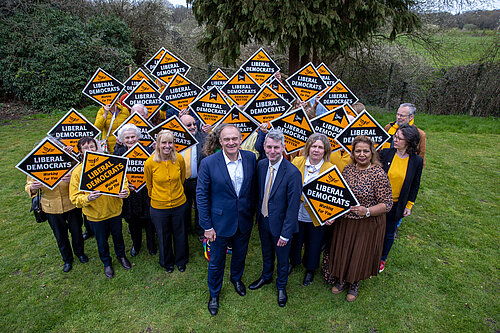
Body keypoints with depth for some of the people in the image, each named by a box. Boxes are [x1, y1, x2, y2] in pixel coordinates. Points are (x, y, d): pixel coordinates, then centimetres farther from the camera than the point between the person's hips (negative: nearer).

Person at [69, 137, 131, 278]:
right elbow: (74, 197, -10)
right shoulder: (77, 171, -12)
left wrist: (124, 191, -24)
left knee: (118, 236, 21)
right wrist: (88, 198, -32)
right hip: (95, 214, -1)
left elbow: (122, 180, -2)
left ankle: (121, 255, 50)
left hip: (114, 210, 1)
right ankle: (107, 263, 45)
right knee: (101, 241, 18)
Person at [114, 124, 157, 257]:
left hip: (146, 193, -2)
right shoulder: (118, 153, -2)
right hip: (129, 194, 2)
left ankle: (151, 245, 37)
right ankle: (136, 244, 45)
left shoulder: (147, 150, -8)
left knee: (149, 220, 11)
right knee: (133, 221, 18)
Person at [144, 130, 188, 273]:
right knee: (163, 237, 19)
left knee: (179, 234, 19)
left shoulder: (179, 159, -13)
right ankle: (167, 262, 45)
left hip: (179, 204, 1)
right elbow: (149, 185, 1)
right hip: (159, 206, -1)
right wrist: (155, 196, 12)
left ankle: (181, 261, 45)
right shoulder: (150, 163, -17)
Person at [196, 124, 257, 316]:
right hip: (220, 222, -3)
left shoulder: (250, 158, -8)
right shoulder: (208, 163, -18)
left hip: (244, 221, 3)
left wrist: (252, 212, 5)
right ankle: (214, 293, 44)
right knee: (216, 262, 16)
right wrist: (207, 226, -11)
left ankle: (236, 278, 57)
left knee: (240, 254, 26)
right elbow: (201, 195, -12)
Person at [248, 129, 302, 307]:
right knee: (266, 253, 28)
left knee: (282, 258, 20)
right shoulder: (261, 165, -8)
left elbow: (293, 207, -21)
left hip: (280, 223, -4)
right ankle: (266, 277, 56)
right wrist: (258, 213, 8)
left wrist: (286, 234, -17)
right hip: (263, 220, 5)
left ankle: (281, 286, 47)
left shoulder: (292, 173, -26)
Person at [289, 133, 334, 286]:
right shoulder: (297, 162, -6)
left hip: (316, 217, -1)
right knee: (295, 241, 23)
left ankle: (310, 269, 47)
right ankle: (293, 261, 54)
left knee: (313, 245, 18)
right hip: (296, 213, 2)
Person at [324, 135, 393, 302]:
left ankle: (354, 283, 42)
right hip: (344, 221, 4)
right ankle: (341, 278, 45)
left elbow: (387, 204, -16)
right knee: (342, 251, 18)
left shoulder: (379, 174, -18)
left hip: (367, 224, -4)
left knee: (360, 254, 14)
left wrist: (367, 211, -29)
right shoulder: (348, 169, -2)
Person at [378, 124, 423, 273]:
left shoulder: (417, 161, -7)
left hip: (396, 205, 0)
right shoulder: (385, 153, -10)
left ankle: (382, 258, 39)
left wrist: (409, 206, 4)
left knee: (389, 234, 15)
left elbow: (415, 185, 2)